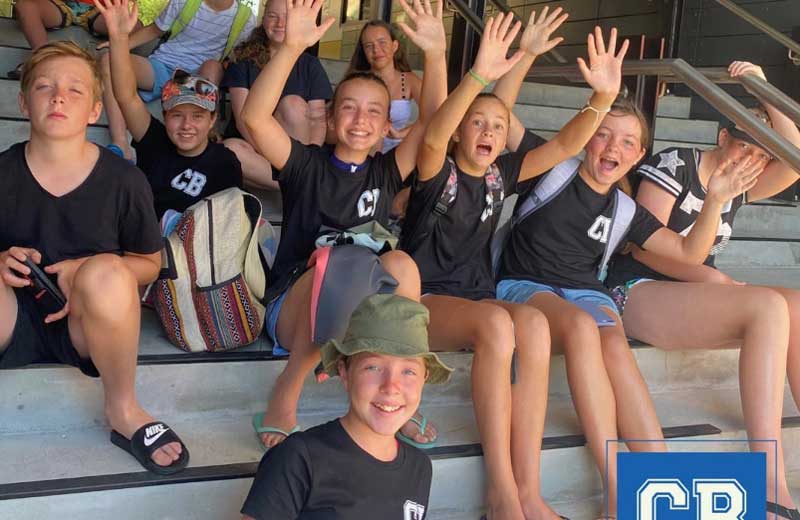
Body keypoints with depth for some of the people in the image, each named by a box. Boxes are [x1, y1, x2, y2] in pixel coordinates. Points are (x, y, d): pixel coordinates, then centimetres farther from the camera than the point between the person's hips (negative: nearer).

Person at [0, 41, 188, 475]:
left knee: (106, 271, -35)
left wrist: (88, 274, -13)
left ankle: (123, 410, -12)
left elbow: (149, 263, 5)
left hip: (86, 326, 0)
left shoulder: (124, 181, -5)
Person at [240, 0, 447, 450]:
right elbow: (255, 117, -16)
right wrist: (292, 46, -26)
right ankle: (286, 395, -25)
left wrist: (436, 55, -14)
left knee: (399, 263, -29)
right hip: (293, 311, -2)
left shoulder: (385, 172, 10)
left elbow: (434, 122, -2)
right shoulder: (308, 165, 1)